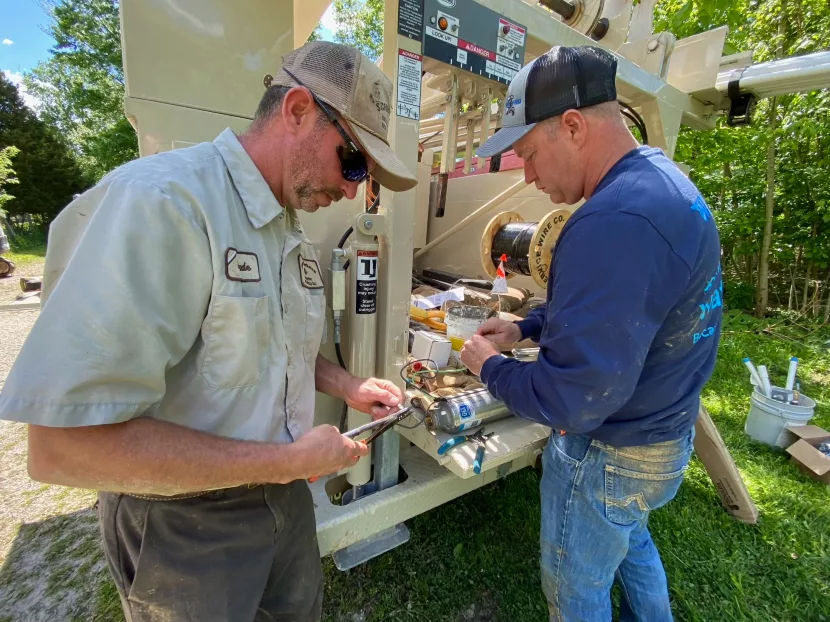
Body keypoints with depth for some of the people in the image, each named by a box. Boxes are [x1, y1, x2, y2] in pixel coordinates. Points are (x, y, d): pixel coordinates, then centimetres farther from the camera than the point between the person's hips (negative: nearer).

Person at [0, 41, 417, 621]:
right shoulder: (160, 201, -26)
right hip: (184, 523, -7)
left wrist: (349, 386, 0)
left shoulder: (291, 229, 2)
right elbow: (63, 444, -30)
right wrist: (287, 460, -25)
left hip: (283, 491, 8)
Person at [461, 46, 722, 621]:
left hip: (609, 457, -9)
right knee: (631, 542, 35)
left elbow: (571, 399, -33)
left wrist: (489, 365, -15)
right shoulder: (667, 181, 1)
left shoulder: (615, 221, -33)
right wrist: (528, 327, 4)